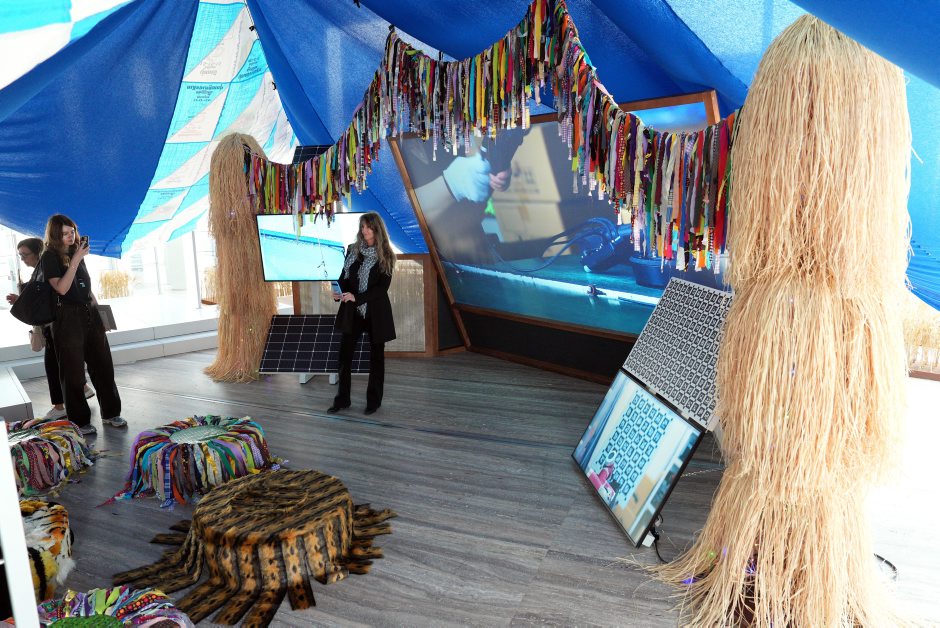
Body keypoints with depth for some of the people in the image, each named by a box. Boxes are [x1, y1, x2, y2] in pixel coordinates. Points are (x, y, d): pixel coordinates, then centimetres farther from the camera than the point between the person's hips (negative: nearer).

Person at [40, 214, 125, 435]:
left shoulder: (76, 251, 11)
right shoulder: (50, 256, -8)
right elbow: (61, 288, -19)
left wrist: (96, 308, 18)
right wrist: (75, 260, -22)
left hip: (90, 314, 6)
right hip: (68, 318, -6)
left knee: (103, 365, 9)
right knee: (73, 372, 2)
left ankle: (110, 413, 20)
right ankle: (79, 421, 12)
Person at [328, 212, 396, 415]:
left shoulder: (385, 256, -6)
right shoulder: (353, 250, 5)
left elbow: (382, 287, -12)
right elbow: (344, 277, 8)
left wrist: (357, 297, -21)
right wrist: (339, 293, -13)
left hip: (376, 312, -3)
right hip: (352, 311, 3)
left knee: (376, 355, 8)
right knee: (344, 353, 2)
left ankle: (373, 401, 20)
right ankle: (342, 399, 15)